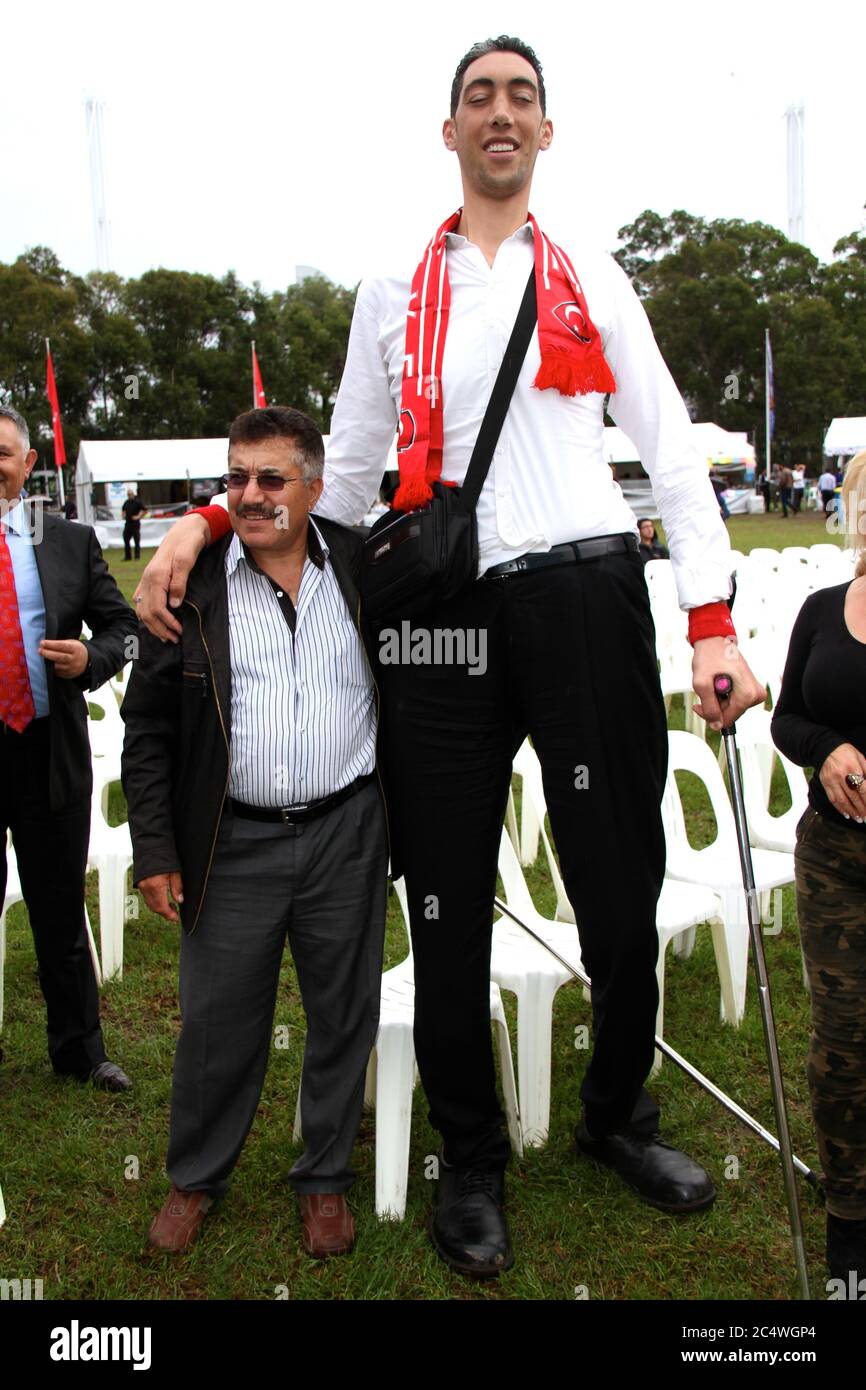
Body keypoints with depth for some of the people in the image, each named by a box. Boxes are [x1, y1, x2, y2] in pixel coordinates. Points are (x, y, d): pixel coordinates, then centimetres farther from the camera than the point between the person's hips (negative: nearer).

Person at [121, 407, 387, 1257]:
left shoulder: (364, 566, 1)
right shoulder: (189, 581, -2)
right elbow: (147, 725, 1)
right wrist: (155, 850, -3)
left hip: (347, 836, 1)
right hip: (233, 844, -1)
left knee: (343, 1017, 13)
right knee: (218, 1023, 11)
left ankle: (325, 1179, 34)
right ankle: (195, 1179, 36)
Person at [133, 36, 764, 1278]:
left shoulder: (591, 279, 12)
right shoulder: (393, 293, 15)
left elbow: (671, 449, 5)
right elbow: (346, 472, 17)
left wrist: (713, 626, -7)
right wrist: (216, 517, 2)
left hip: (584, 594, 0)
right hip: (445, 610, 1)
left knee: (621, 886, 4)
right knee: (448, 905, 6)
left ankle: (619, 1117, 32)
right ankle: (471, 1162, 27)